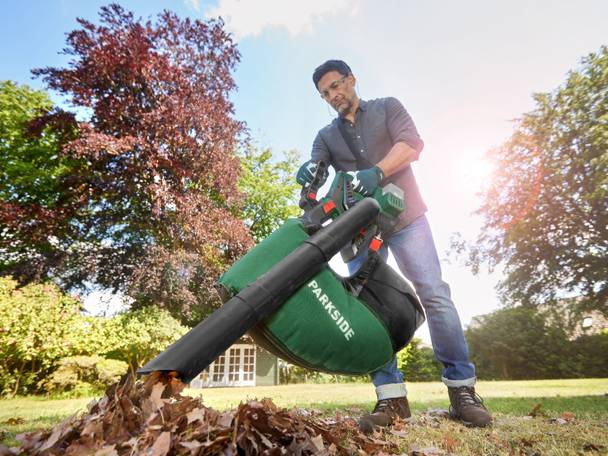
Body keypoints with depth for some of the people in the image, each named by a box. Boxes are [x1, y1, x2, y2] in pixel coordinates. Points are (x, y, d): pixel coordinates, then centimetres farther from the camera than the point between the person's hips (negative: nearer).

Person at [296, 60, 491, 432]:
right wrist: (308, 171, -26)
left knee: (434, 295, -8)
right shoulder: (326, 135, 19)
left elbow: (412, 143, -6)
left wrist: (377, 171, -25)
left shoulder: (387, 108, 12)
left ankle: (462, 388, 5)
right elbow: (314, 167, 0)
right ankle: (391, 396, 1)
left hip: (405, 217, -2)